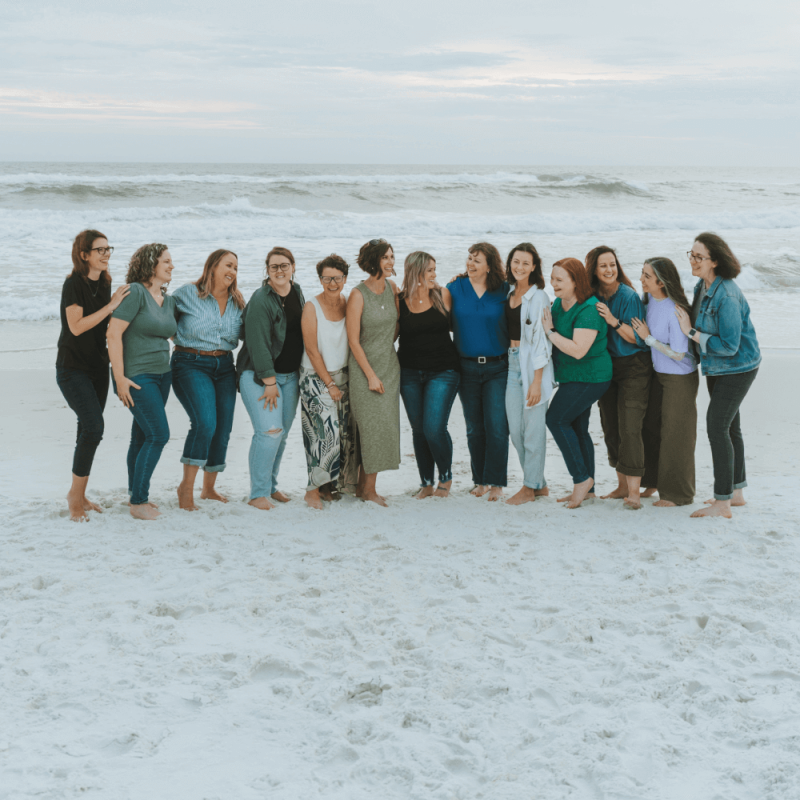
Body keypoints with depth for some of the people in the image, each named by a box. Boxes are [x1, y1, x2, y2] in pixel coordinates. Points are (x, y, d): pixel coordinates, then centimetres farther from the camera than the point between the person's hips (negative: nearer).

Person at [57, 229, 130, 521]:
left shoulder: (104, 283, 9)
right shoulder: (73, 284, -13)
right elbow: (76, 326, -20)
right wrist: (111, 305, -22)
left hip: (98, 366, 7)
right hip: (73, 368, -7)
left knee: (88, 431, 8)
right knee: (93, 426, -17)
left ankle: (79, 495, 17)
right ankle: (75, 496, -6)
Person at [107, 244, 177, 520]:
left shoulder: (169, 300, 11)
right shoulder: (135, 293, -13)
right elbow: (113, 334, -17)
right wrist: (120, 377, -19)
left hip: (161, 375, 8)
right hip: (136, 377, -7)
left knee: (142, 436, 13)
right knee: (158, 435, -12)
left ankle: (136, 495, 23)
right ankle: (138, 502, -4)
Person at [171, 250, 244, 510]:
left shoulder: (237, 303, 9)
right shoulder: (187, 294, -5)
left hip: (224, 367, 6)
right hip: (191, 365, -5)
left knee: (223, 429, 5)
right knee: (205, 422, -22)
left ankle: (209, 488, 23)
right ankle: (186, 486, -8)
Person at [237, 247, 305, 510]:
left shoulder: (297, 292, 9)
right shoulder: (261, 300, -14)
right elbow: (258, 343, -17)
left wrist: (301, 374, 18)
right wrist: (269, 382, -18)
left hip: (290, 375, 7)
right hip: (259, 374, -7)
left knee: (282, 433, 8)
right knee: (269, 430, -16)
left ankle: (271, 485, 23)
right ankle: (258, 493, -8)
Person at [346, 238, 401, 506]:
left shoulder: (392, 288, 5)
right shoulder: (358, 295, -13)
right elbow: (353, 340, -13)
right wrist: (371, 375, -13)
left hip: (390, 364, 6)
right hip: (364, 366, -6)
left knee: (385, 426, 6)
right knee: (373, 426, -6)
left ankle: (364, 485, 17)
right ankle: (368, 488, 5)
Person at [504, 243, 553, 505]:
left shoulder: (538, 297, -9)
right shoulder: (508, 293, 10)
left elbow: (542, 340, -12)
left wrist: (537, 380, -16)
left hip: (533, 365, -7)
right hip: (512, 362, 7)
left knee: (533, 427, -1)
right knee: (515, 429, 8)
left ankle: (531, 487, 10)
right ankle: (539, 483, 22)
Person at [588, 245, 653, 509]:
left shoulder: (629, 297, -12)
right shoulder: (592, 298, 3)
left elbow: (639, 338, -14)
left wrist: (614, 321, -24)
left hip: (634, 368, -6)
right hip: (606, 367, 6)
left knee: (629, 428, -14)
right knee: (610, 428, 9)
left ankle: (634, 491, -14)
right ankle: (622, 485, 19)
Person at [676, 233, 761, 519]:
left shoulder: (726, 296, -28)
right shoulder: (702, 286, 2)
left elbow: (729, 346, -28)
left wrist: (691, 332, -22)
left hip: (737, 368, -10)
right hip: (717, 368, 10)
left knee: (717, 427, -12)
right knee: (730, 427, 17)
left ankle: (722, 503, -8)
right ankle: (736, 492, 29)